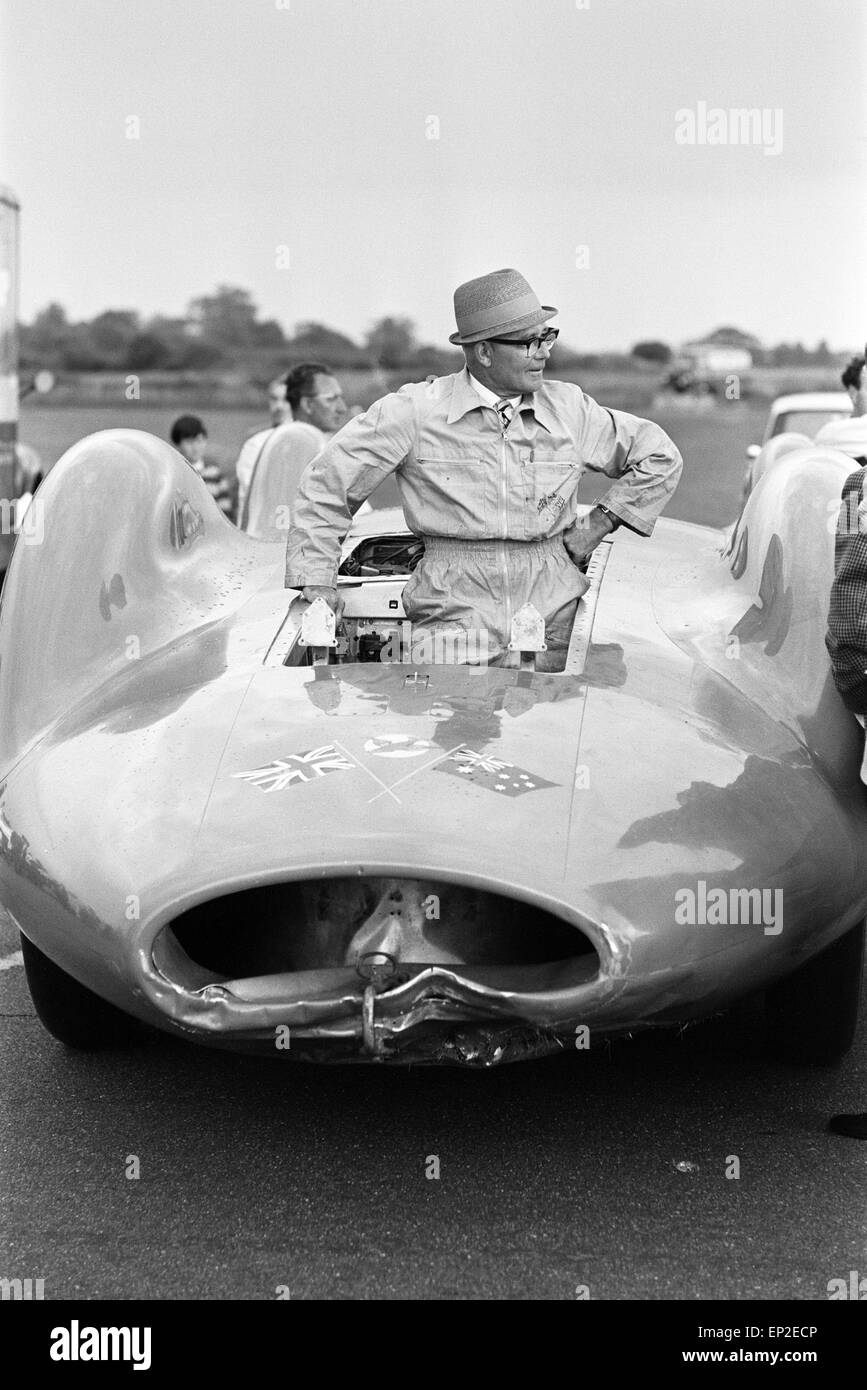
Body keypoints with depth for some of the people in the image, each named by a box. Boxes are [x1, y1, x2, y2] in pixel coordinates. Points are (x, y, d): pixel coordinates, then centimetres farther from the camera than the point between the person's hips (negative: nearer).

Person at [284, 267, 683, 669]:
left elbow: (660, 457, 23)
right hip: (456, 615, -3)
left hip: (553, 610, 3)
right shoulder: (414, 412, 1)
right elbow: (326, 485, 6)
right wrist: (317, 581, 0)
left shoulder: (569, 408, 11)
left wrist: (601, 521, 12)